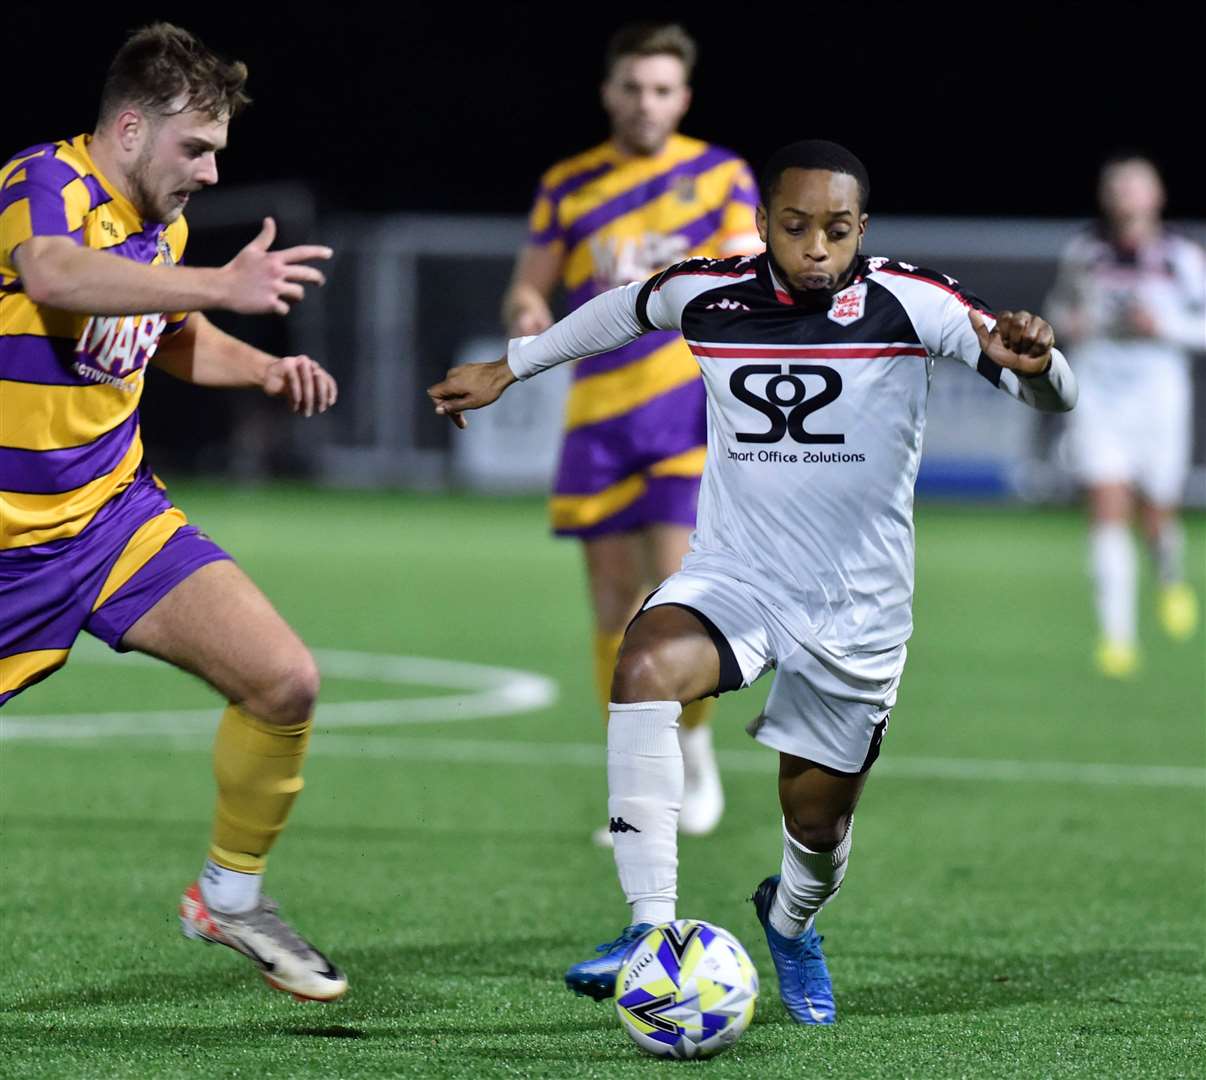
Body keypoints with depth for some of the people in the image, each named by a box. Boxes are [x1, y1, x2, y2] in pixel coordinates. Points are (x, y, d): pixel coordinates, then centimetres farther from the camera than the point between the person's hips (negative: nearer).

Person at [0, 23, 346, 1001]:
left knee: (285, 683, -7)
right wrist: (223, 286, -49)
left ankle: (232, 895, 12)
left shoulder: (163, 225, 5)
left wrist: (266, 370, 7)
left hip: (117, 517, 7)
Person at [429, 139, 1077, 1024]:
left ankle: (791, 924, 48)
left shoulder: (909, 303, -15)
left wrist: (1033, 363, -43)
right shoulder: (704, 294, -6)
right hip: (733, 577, 1)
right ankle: (652, 931, -31)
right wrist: (508, 368, 24)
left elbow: (1054, 396, -19)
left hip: (857, 610, -1)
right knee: (647, 666, -32)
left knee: (818, 826, 9)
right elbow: (621, 311, 18)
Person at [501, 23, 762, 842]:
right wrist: (527, 314, -13)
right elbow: (528, 289, 10)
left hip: (691, 406, -2)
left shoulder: (720, 175, 3)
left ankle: (696, 751, 10)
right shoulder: (567, 187, 8)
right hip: (600, 414, 2)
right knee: (615, 600, 3)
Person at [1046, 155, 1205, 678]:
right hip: (1097, 394, 1)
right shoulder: (1084, 251, 3)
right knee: (1108, 513, -11)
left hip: (1159, 397, -1)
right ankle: (1116, 634, -10)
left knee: (1156, 519, 9)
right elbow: (1062, 303, 20)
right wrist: (1067, 321, -2)